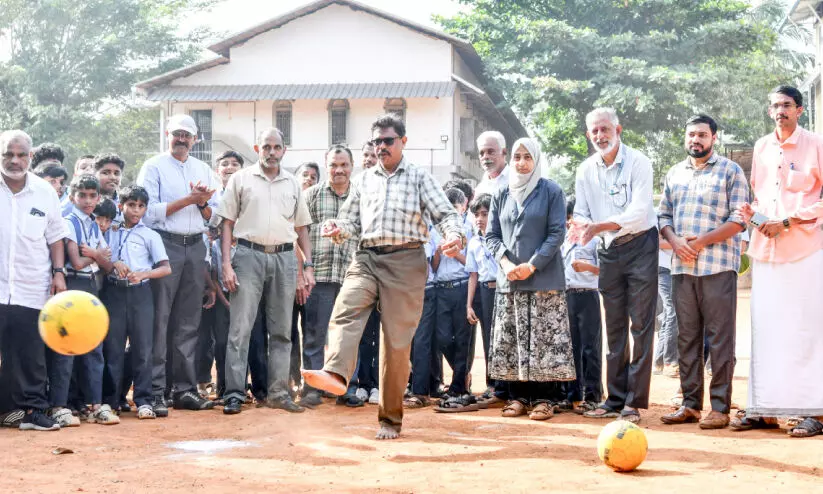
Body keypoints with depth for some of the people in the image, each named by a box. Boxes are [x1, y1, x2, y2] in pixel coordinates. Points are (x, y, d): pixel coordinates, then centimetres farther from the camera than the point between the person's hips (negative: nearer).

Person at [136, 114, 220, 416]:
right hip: (164, 245, -5)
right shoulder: (154, 167, 3)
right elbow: (149, 212, -9)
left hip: (195, 246, 5)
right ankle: (155, 391, -4)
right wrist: (188, 199, -10)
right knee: (159, 320, -6)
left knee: (188, 322, 7)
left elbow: (215, 216, 14)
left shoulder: (204, 170, 17)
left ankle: (184, 389, 12)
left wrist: (203, 204, -7)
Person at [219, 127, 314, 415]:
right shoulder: (241, 179, 5)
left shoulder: (293, 184, 14)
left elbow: (302, 227, 16)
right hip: (249, 254, -3)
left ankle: (278, 393, 13)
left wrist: (308, 265, 7)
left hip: (284, 258, 3)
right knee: (240, 328, -7)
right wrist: (226, 264, -8)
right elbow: (228, 223, 2)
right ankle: (234, 393, -5)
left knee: (281, 330, 6)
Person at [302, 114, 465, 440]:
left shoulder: (420, 178, 9)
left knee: (397, 341, -2)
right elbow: (352, 220, 22)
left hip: (406, 262, -3)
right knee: (345, 310, -27)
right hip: (366, 259, 3)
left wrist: (455, 236, -20)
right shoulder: (364, 180, 20)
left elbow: (445, 214, 2)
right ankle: (336, 374, -48)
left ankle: (391, 419, 5)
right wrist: (338, 230, -2)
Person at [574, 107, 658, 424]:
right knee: (614, 327, 9)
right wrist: (584, 224, -15)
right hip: (609, 251, 6)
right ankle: (615, 399, 15)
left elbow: (638, 213, -20)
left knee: (641, 324, -7)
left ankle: (634, 402, -6)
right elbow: (581, 212, 9)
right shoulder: (586, 171, 6)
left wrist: (600, 226, -27)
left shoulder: (638, 163, -11)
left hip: (640, 246, -5)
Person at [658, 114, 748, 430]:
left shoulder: (730, 171, 2)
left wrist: (702, 242, -13)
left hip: (718, 266, -5)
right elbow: (663, 215, 16)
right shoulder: (674, 174, 18)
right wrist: (675, 241, -4)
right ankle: (690, 404, 13)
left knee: (720, 338, -4)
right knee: (687, 337, 7)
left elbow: (739, 220, -5)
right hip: (682, 267, 5)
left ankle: (720, 407, -1)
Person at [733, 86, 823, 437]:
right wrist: (751, 211, 2)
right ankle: (763, 410, 11)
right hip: (764, 250, 5)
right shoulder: (761, 147, 14)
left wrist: (787, 222, -13)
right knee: (764, 330, 5)